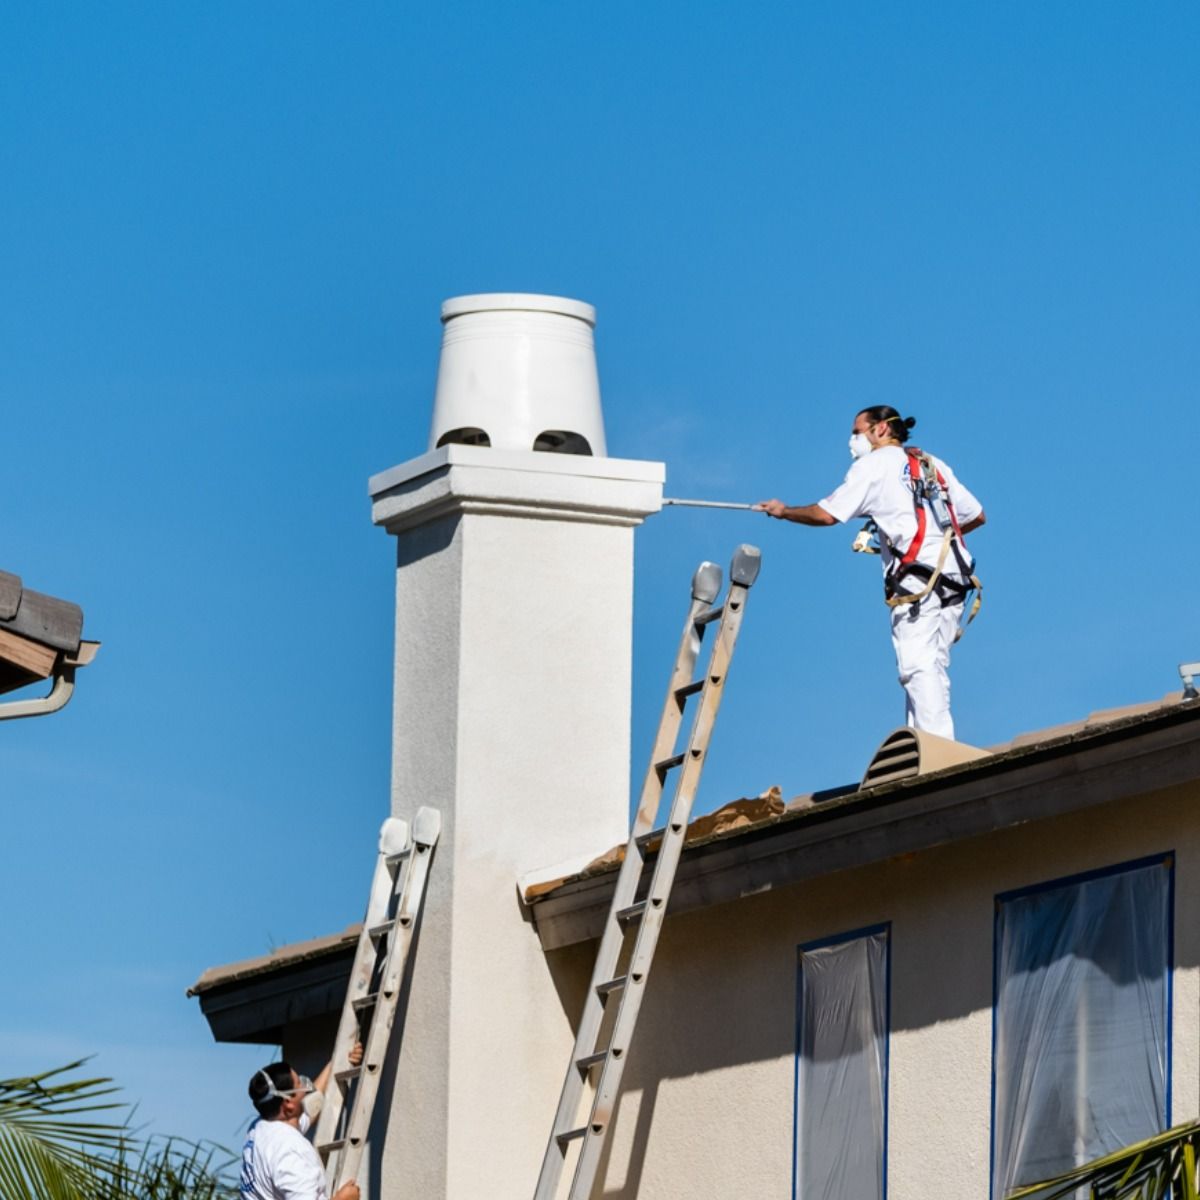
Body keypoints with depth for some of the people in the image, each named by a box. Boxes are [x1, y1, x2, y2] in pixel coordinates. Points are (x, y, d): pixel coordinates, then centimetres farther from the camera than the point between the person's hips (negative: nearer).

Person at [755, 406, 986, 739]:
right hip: (953, 578, 7)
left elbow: (827, 514, -1)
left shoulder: (875, 465, 5)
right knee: (933, 670, 6)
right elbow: (977, 516, 21)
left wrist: (784, 511, 14)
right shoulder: (935, 465, 23)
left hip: (916, 577, -7)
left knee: (918, 668, -14)